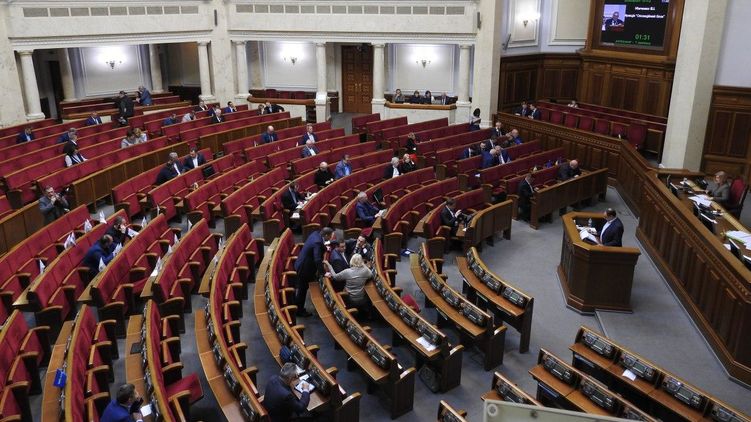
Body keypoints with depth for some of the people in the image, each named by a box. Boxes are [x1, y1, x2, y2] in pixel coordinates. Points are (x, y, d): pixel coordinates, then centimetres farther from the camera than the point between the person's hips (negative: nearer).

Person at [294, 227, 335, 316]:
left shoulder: (316, 234, -4)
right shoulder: (317, 242, -31)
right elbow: (317, 260, -35)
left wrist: (324, 247, 3)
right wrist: (323, 272, -29)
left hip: (301, 264, 9)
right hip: (304, 268, -9)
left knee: (300, 288, 23)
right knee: (302, 290, 7)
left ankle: (296, 306, 38)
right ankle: (300, 310, 22)